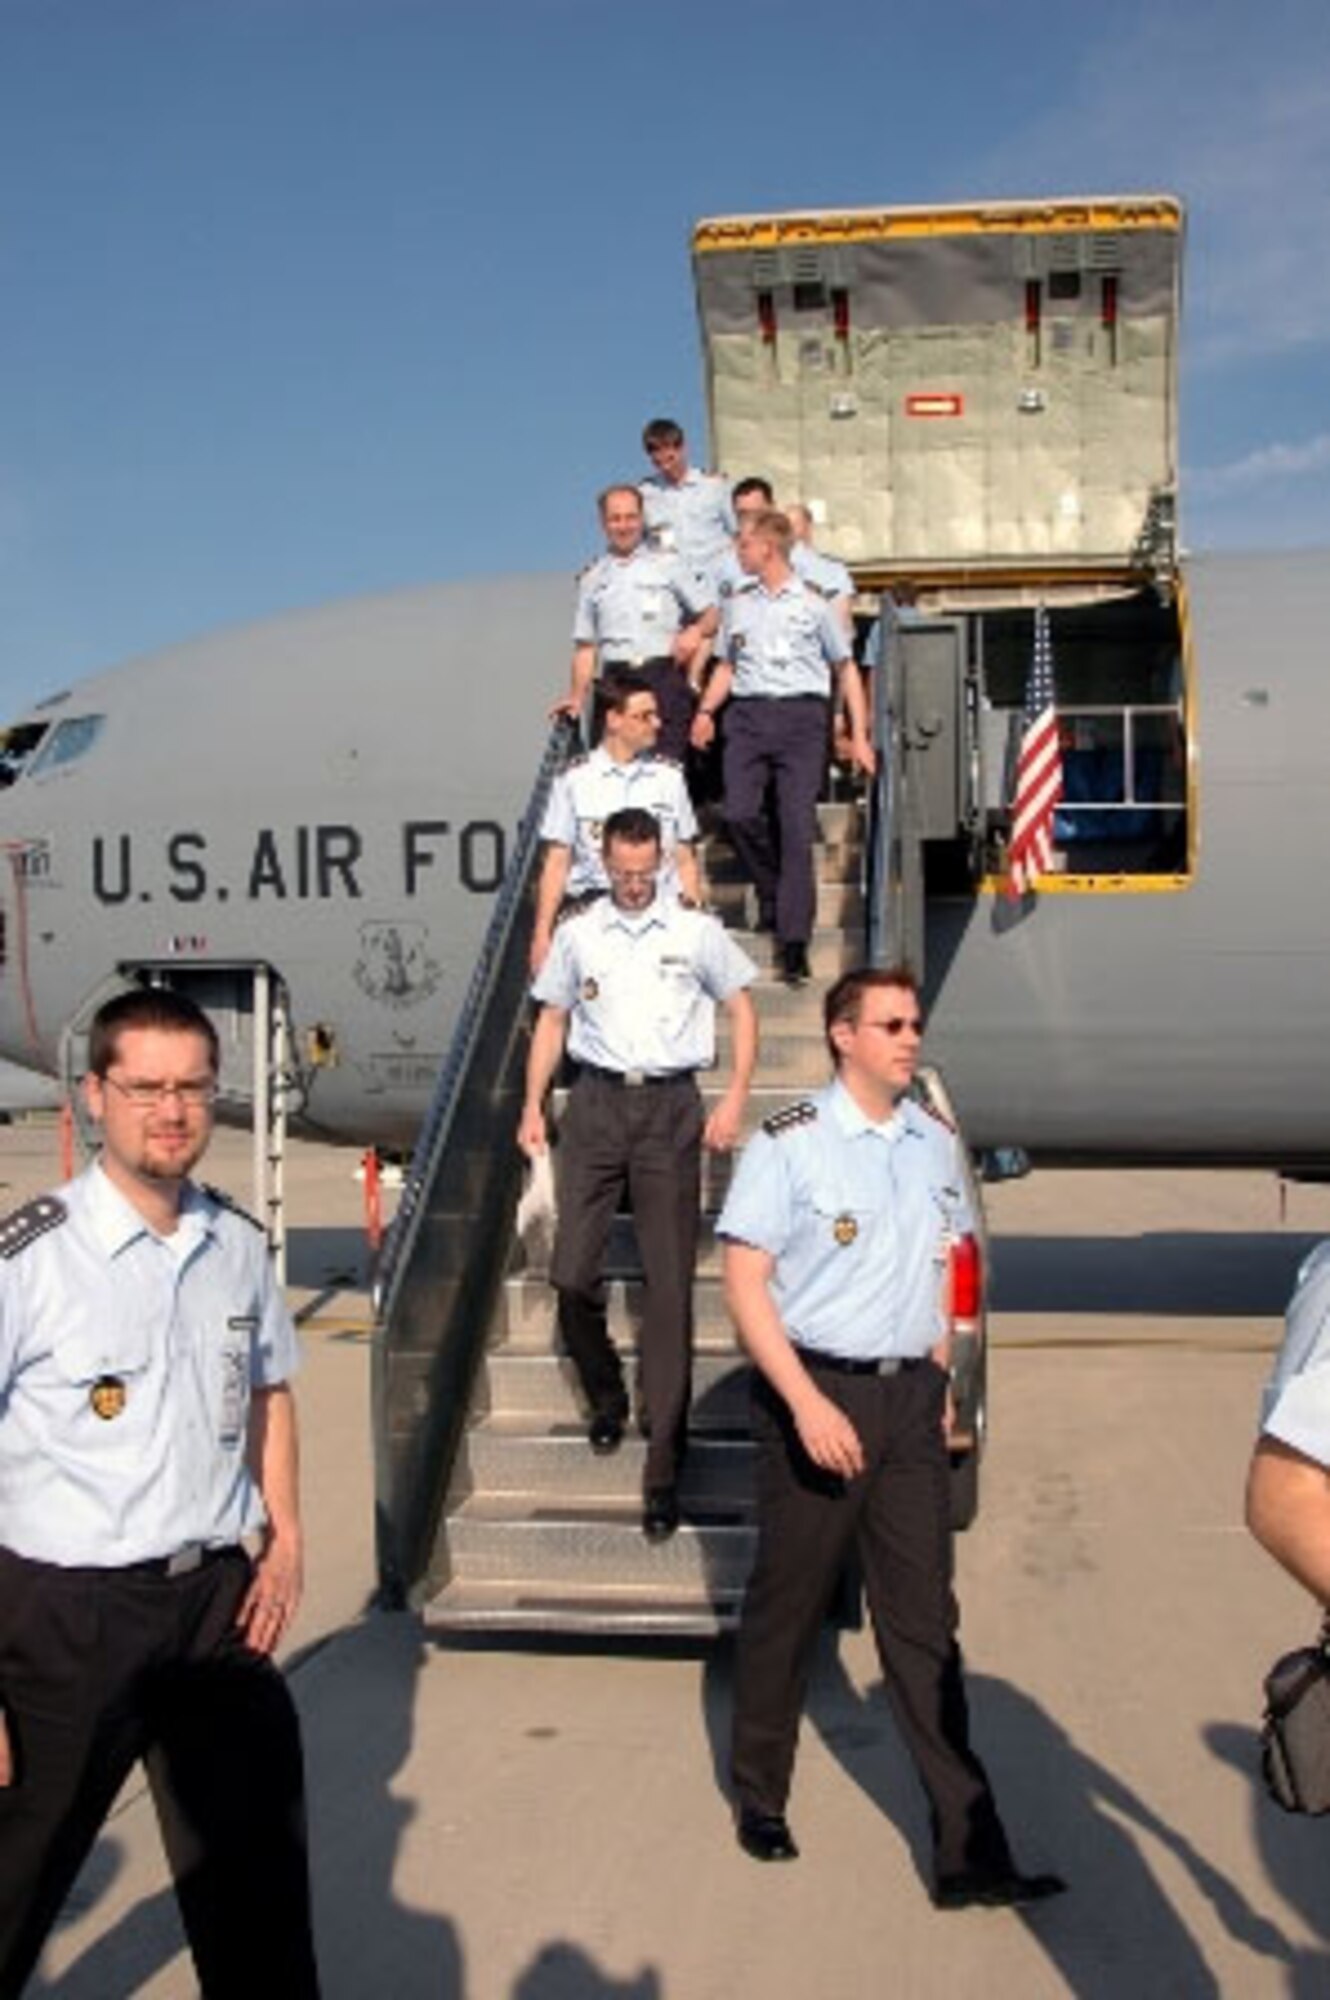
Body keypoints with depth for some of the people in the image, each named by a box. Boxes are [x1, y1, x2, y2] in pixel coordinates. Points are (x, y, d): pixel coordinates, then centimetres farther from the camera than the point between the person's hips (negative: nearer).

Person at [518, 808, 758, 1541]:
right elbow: (553, 1018, 16)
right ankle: (605, 1399, 26)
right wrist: (533, 1105, 6)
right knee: (571, 1273, -4)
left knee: (669, 1288, -3)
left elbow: (741, 1008, 11)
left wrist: (734, 1098, 0)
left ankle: (663, 1471, 0)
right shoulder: (577, 934, 11)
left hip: (670, 1105, -2)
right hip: (596, 1102, 2)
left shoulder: (697, 931, 7)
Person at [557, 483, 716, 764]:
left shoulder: (669, 565, 12)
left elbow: (711, 613, 9)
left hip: (664, 677, -2)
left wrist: (696, 630, -12)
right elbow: (586, 646, 17)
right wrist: (577, 697, 6)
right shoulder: (593, 578, 18)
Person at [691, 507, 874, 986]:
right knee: (739, 814, -14)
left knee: (796, 826, -10)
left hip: (801, 716, -3)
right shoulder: (737, 605, 18)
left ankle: (794, 943, -12)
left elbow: (846, 668, 10)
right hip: (748, 715, 3)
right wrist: (706, 711, 5)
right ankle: (773, 894, 13)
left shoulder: (812, 604, 7)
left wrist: (859, 735, 4)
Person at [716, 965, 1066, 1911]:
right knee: (788, 1606, 9)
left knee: (924, 1619, 5)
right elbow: (744, 1281, -12)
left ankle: (969, 1853, 8)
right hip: (816, 1391, -5)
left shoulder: (936, 1142, 8)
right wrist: (808, 1404, -18)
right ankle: (761, 1798, 29)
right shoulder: (789, 1144, -11)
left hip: (909, 1396, 5)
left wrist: (937, 1385, 12)